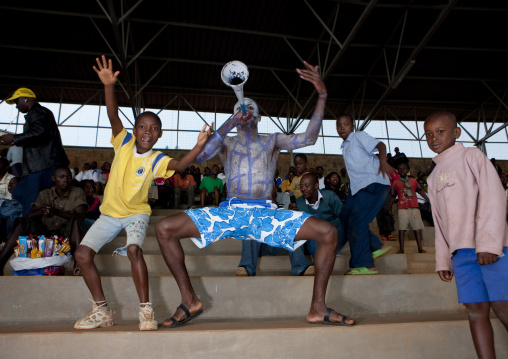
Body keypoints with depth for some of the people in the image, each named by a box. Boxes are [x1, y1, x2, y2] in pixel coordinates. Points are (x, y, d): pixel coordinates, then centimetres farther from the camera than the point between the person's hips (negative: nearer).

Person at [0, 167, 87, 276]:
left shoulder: (77, 192, 1)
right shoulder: (45, 194, 10)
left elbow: (80, 216, -13)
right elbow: (30, 215, -1)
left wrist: (56, 211, -27)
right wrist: (41, 211, -26)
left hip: (66, 234, -3)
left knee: (75, 221, -31)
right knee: (23, 223, -18)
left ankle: (78, 264, -40)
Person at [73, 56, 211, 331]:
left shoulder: (156, 160, -14)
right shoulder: (124, 143, -6)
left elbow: (180, 165, -33)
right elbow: (113, 116, -19)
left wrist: (198, 146, -48)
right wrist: (109, 86, -34)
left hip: (136, 213, -4)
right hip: (110, 212, 4)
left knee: (134, 249, -31)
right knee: (82, 253, -8)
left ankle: (146, 310, -19)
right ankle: (102, 311, 4)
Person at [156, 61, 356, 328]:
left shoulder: (272, 140, 22)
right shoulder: (226, 142, 21)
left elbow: (308, 138, 5)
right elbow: (201, 156, -1)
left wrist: (322, 97, -5)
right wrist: (231, 122, -6)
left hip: (266, 213, 0)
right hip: (229, 211, 0)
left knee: (328, 232, -18)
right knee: (164, 229, -15)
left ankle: (318, 308, -5)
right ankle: (189, 300, -1)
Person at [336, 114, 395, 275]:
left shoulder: (359, 136, 0)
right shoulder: (345, 147, 23)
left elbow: (380, 145, -14)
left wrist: (383, 161, -33)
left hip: (374, 183, -9)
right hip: (357, 186, 9)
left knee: (357, 221, -15)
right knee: (345, 218, 6)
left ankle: (363, 265, -8)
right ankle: (376, 246, 17)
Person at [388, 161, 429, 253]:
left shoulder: (413, 181, 13)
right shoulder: (396, 183, 11)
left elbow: (420, 191, 13)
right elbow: (393, 197, 13)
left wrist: (429, 200, 5)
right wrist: (389, 208, 10)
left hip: (414, 207, 1)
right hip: (402, 208, -1)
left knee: (417, 227, 0)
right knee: (402, 228, -3)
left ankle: (420, 248, 7)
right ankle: (401, 249, 1)